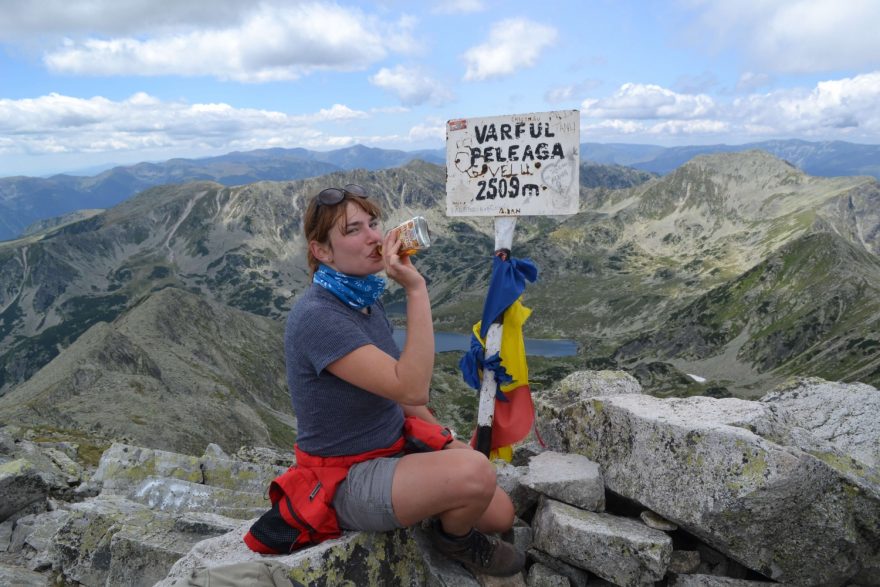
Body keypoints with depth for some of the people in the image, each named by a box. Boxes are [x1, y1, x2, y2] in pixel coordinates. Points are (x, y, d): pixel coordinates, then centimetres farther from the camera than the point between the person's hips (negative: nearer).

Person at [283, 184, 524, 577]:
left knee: (501, 515, 3)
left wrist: (448, 443, 7)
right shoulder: (316, 318, -28)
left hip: (396, 448, 8)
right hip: (347, 480, -8)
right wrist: (416, 290, -34)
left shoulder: (367, 300, 1)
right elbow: (412, 388, -33)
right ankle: (453, 537, 5)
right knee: (476, 474, -28)